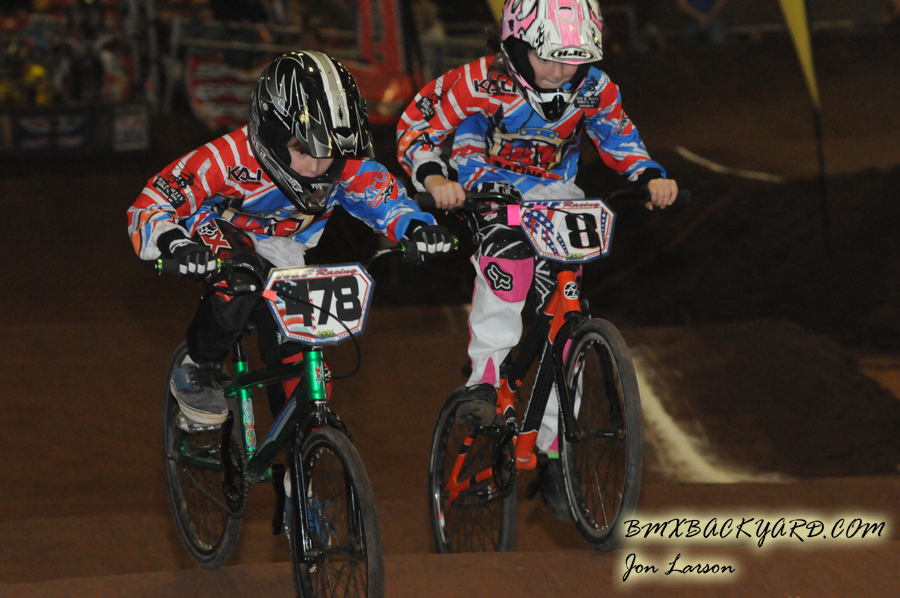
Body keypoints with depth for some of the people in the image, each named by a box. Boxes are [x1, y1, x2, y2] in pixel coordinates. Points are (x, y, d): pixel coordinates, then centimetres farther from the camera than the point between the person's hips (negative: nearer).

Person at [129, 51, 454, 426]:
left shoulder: (345, 165, -25)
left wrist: (415, 227, -33)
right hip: (219, 238, -4)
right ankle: (197, 372, -12)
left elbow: (384, 196, -10)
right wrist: (175, 244, -55)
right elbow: (148, 207, -34)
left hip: (280, 254, 4)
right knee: (243, 281, -36)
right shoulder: (228, 160, -36)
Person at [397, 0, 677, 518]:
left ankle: (553, 456, 10)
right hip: (491, 188, -3)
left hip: (555, 194, 3)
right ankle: (485, 379, -33)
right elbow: (417, 124, -16)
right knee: (510, 246, -39)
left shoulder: (594, 89, -13)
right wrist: (433, 178, -35)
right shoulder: (484, 84, -22)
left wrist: (651, 177, -15)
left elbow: (619, 137, 4)